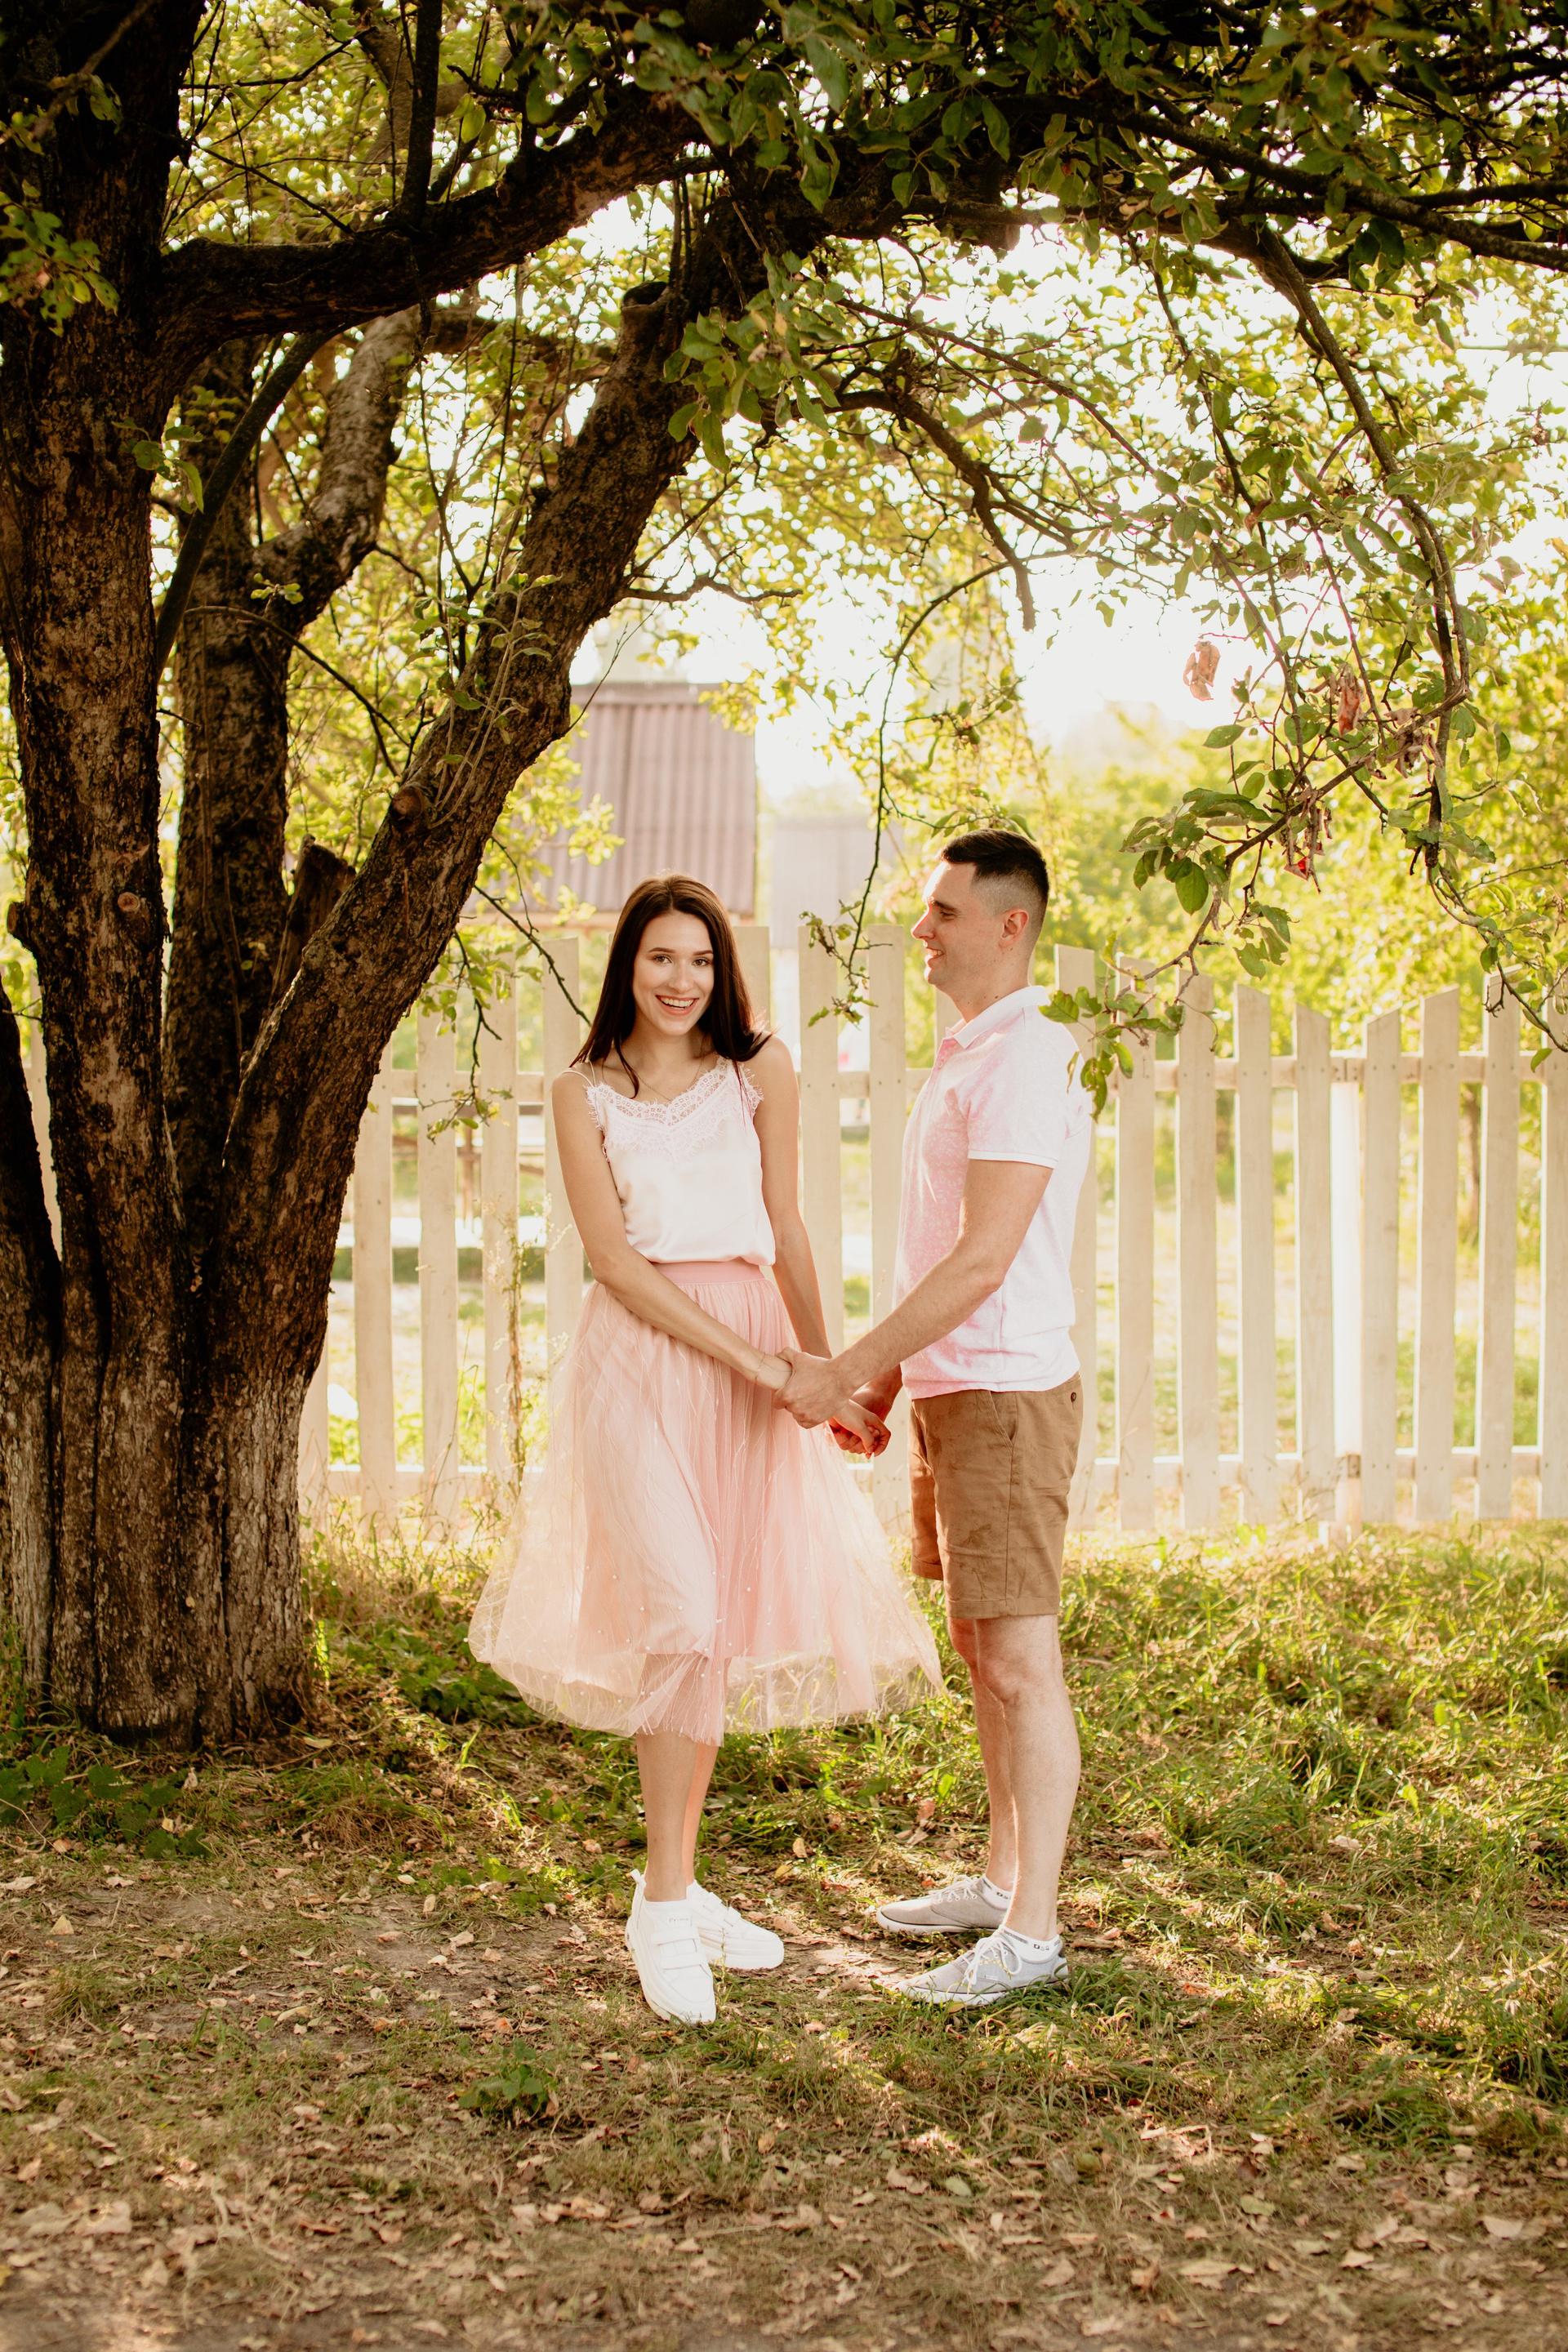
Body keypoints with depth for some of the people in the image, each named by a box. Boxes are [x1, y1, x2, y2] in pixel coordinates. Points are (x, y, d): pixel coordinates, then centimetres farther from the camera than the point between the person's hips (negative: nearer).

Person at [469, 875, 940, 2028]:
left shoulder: (760, 1072, 6)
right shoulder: (586, 1091, 1)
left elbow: (785, 1230, 13)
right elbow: (612, 1255, -6)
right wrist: (755, 1363, -13)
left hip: (754, 1356, 3)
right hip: (641, 1359, -3)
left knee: (724, 1625, 7)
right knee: (681, 1614, -16)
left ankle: (680, 1883, 21)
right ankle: (666, 1902, -6)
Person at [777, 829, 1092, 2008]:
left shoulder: (1026, 1061, -17)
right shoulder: (965, 1054, 16)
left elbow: (985, 1259, -23)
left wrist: (850, 1368, -21)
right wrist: (891, 1369, 19)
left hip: (1008, 1391, -10)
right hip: (951, 1385, 10)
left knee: (1021, 1660, -6)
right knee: (977, 1641, 17)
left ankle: (1032, 1932, -1)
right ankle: (1004, 1878, 28)